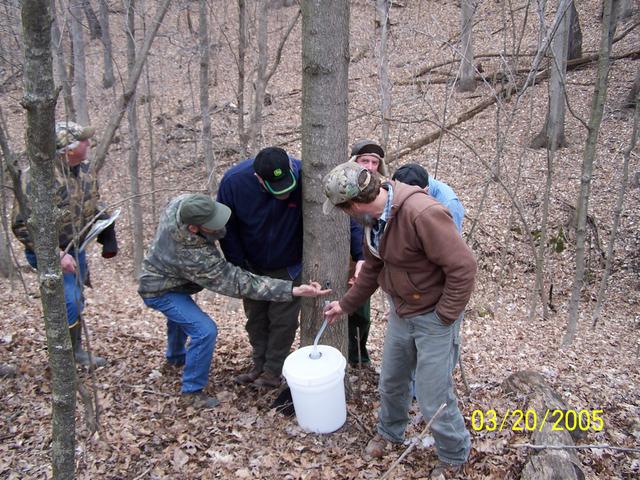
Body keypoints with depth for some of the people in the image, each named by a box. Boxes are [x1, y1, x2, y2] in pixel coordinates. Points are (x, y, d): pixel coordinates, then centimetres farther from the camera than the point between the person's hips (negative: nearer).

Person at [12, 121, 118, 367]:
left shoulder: (85, 169, -4)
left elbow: (95, 204, 12)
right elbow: (22, 225, -23)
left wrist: (108, 236, -1)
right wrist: (56, 254, -28)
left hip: (76, 248, 7)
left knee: (77, 300, 18)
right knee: (69, 303, -13)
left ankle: (76, 350, 37)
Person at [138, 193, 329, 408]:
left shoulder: (183, 203, -26)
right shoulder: (195, 256, -43)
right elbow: (239, 283, -40)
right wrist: (293, 290, -44)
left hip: (164, 273, 9)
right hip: (160, 291, -9)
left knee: (181, 314, 33)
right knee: (204, 331, -21)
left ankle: (175, 356, 62)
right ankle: (192, 391, 0)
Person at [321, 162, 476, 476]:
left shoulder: (422, 213, -32)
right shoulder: (374, 215, -4)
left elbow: (463, 267, -28)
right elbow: (372, 267, 10)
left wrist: (443, 317, -19)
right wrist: (345, 304, 14)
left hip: (433, 317, -7)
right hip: (400, 312, 8)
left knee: (433, 399, 4)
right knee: (391, 380, 22)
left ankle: (455, 456, 32)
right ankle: (389, 432, 50)